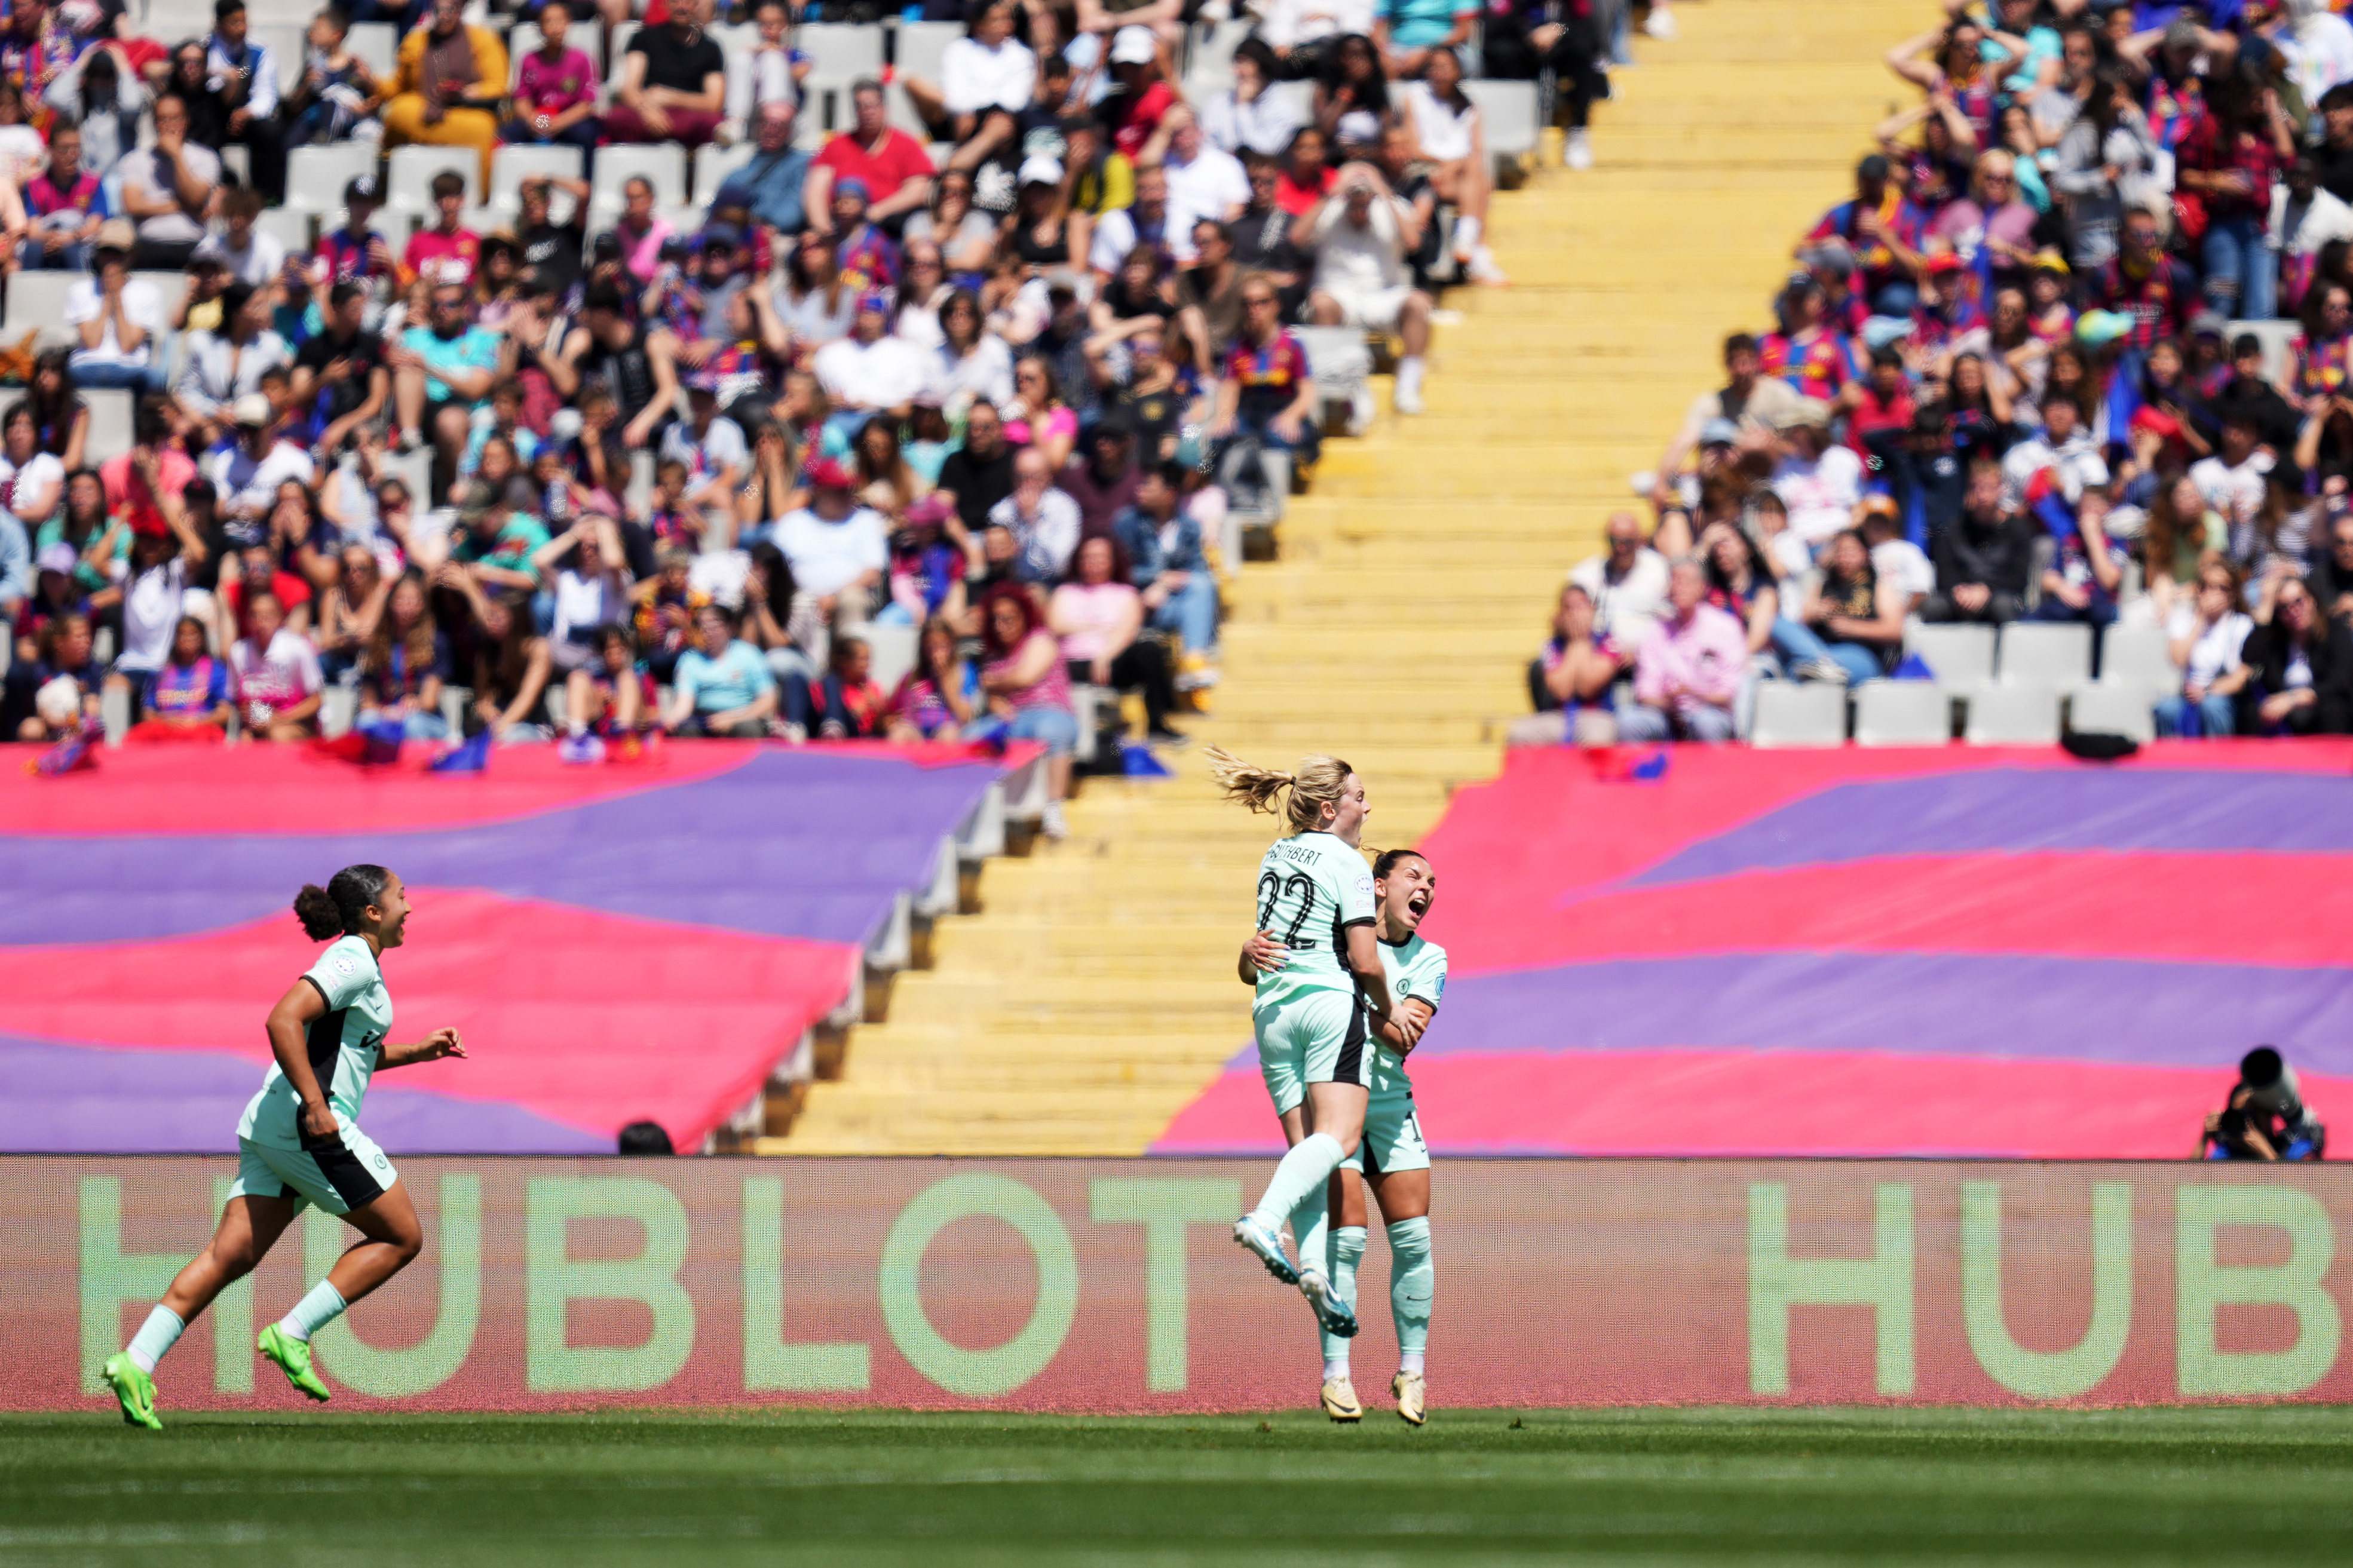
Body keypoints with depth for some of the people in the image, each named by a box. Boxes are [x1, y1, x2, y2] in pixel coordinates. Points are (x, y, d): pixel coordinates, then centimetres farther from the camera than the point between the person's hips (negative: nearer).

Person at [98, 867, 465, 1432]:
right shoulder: (353, 963, -9)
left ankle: (137, 1361, -13)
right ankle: (292, 1333, -7)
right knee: (403, 1237, 1)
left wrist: (417, 1051, 27)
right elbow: (283, 1021, -22)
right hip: (309, 1127, -9)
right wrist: (315, 1105, -24)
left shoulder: (355, 963, 22)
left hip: (269, 1129, 9)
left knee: (232, 1255, 0)